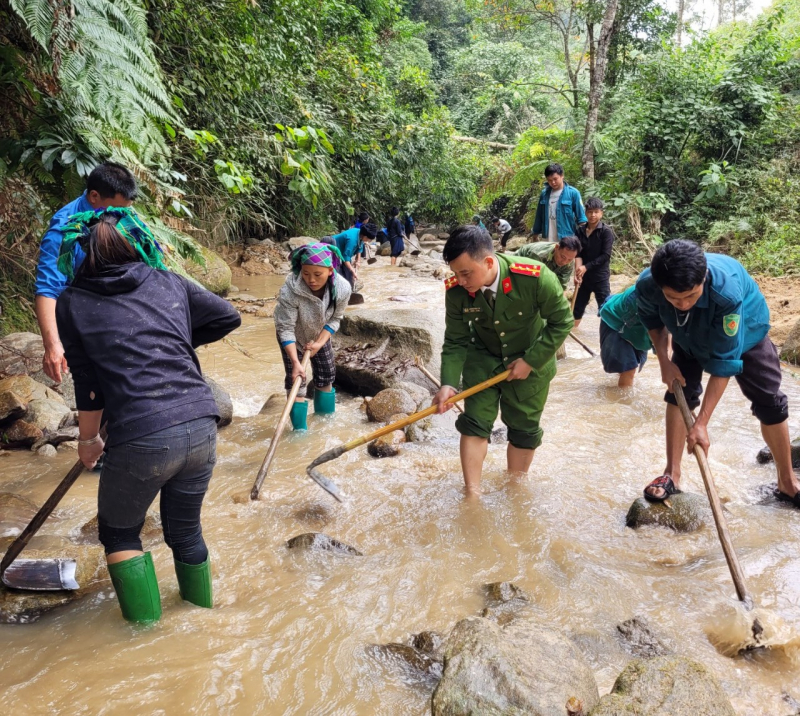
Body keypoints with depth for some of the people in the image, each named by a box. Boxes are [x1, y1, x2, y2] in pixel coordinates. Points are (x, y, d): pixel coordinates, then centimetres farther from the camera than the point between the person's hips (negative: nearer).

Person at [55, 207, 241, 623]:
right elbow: (228, 317, 18)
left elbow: (88, 388, 5)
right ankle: (201, 612, 43)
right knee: (186, 530, 26)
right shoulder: (168, 283, 10)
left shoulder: (71, 304, 4)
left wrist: (89, 440, 20)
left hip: (141, 441, -4)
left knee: (119, 534, 24)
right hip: (201, 428, 4)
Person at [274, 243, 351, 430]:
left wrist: (319, 343, -26)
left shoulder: (342, 288, -31)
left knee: (326, 377, 13)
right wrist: (295, 362, -39)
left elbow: (335, 319, -14)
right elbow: (286, 329, -34)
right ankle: (300, 428, 6)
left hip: (320, 336, 4)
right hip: (293, 337, -3)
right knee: (296, 381, -7)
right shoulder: (290, 290, -41)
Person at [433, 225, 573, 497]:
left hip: (531, 360, -1)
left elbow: (562, 322, -18)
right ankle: (472, 495, 5)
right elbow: (455, 342, -14)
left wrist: (531, 361, -20)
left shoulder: (534, 277, -32)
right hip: (483, 359, 2)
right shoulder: (456, 291, -24)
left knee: (524, 430, 7)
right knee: (474, 422, -7)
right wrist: (449, 383, -28)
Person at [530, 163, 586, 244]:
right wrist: (535, 234, 16)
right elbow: (539, 216, 14)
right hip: (548, 240, 4)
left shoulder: (573, 193, -5)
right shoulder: (544, 193, 6)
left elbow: (581, 217, -5)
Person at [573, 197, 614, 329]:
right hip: (584, 275, 5)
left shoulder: (606, 231, -9)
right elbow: (578, 252, 2)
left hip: (600, 276, -4)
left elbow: (605, 255, -14)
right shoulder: (580, 230, 3)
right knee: (578, 304, 15)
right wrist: (578, 269, -14)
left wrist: (586, 267, -17)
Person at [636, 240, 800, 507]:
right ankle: (672, 475, 1)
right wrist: (664, 361, -16)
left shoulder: (727, 291, -46)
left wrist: (701, 423, -38)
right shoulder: (647, 285, -36)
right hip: (690, 335, 3)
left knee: (770, 402, 0)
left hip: (744, 332, -2)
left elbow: (724, 361, -39)